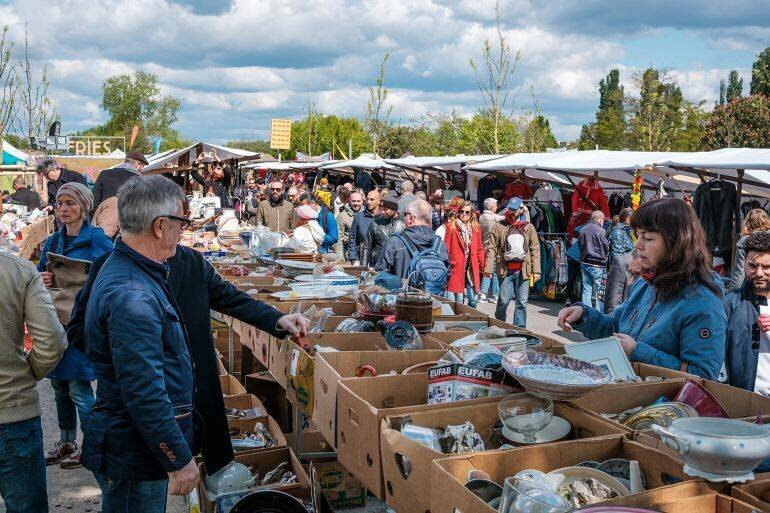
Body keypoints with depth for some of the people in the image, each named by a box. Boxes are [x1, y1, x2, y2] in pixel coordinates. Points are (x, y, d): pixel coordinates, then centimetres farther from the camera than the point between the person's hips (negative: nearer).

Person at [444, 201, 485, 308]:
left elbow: (480, 249, 14)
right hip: (456, 268, -4)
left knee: (473, 300, 7)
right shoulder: (451, 227, -1)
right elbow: (446, 248, -3)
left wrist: (482, 266, 8)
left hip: (472, 268, 4)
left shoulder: (476, 228, 10)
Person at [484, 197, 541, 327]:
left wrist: (536, 270, 0)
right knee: (504, 300, -2)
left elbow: (535, 249, 7)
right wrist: (488, 268, -7)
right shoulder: (499, 227, 5)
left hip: (522, 270, 2)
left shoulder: (529, 227, 9)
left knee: (522, 302, 4)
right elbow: (491, 248, 1)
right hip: (506, 270, -1)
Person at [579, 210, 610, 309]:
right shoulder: (600, 231, -12)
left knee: (586, 290, 9)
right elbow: (607, 247, -5)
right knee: (598, 291, 2)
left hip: (584, 262, 6)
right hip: (597, 264, -6)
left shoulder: (583, 230, 7)